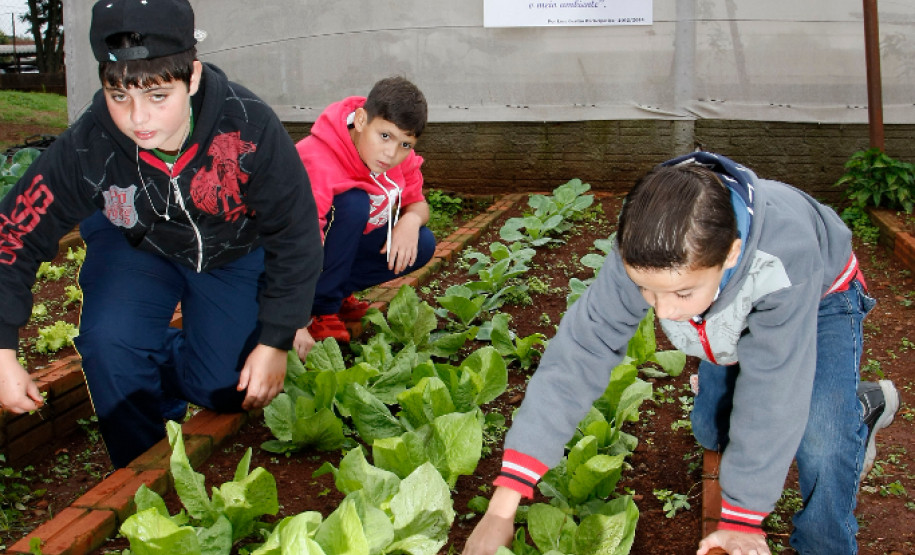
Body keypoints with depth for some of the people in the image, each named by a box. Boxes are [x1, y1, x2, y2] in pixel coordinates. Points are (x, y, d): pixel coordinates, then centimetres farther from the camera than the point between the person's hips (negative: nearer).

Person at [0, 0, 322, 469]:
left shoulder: (250, 129, -35)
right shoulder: (86, 148, -31)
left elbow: (296, 237, -21)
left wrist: (276, 341, -19)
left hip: (235, 252, 0)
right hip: (134, 247, 1)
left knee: (226, 390, -8)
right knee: (109, 341, -25)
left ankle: (166, 357, 29)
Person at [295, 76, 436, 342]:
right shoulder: (319, 164, -36)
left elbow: (417, 203, 0)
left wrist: (411, 219, -27)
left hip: (346, 244, 7)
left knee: (422, 245, -13)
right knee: (353, 203, -35)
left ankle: (338, 291, 1)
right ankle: (321, 308, -19)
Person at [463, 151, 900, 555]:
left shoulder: (785, 258, -48)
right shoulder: (640, 256, -38)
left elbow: (770, 392, -38)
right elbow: (578, 354, -38)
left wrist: (742, 518, -29)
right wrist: (503, 506, -41)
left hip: (820, 297, -4)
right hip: (736, 317, 5)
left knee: (820, 443, -26)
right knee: (711, 430, 14)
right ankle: (855, 407, 32)